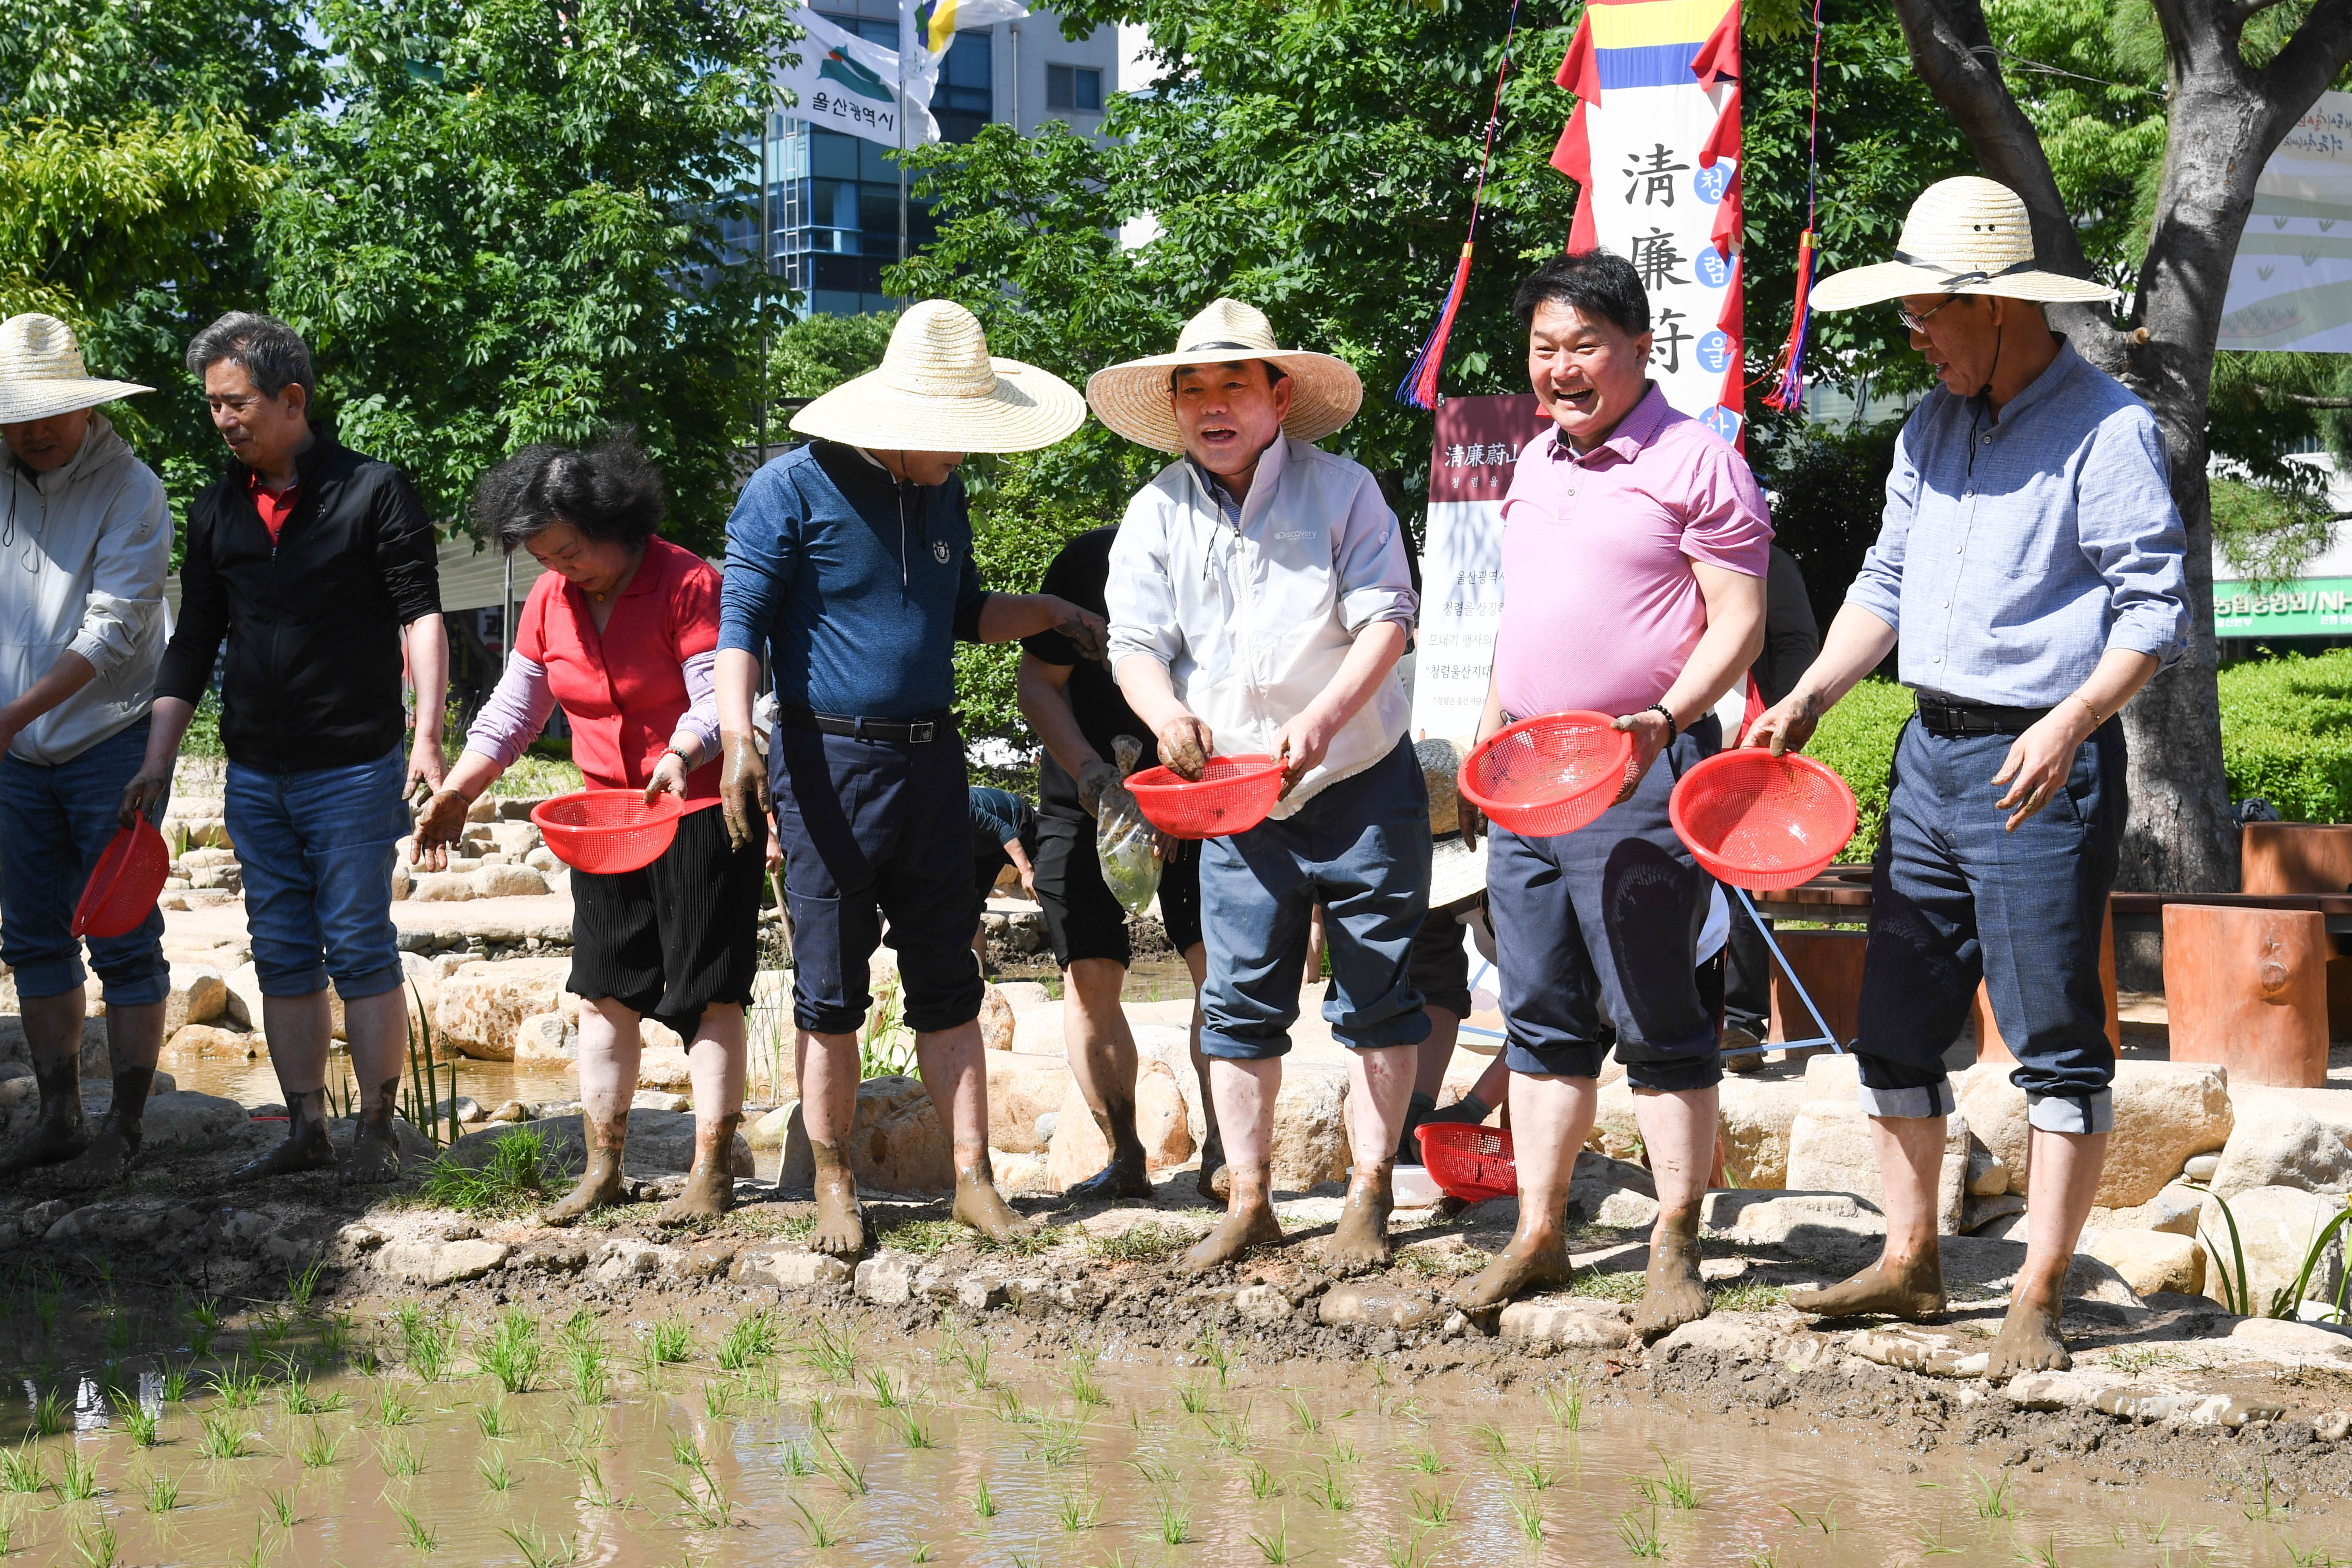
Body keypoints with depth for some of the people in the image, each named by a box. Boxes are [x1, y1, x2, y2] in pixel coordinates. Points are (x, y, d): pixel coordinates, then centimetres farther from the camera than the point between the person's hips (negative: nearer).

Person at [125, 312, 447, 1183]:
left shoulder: (371, 491, -5)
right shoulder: (217, 512, 10)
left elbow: (420, 615, -7)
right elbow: (193, 644, 14)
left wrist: (426, 733, -19)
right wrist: (156, 761, 9)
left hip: (354, 769, -5)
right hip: (255, 776, 5)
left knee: (360, 948, -3)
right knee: (282, 956, 7)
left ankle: (375, 1131, 4)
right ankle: (306, 1129, 13)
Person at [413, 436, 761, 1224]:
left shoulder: (686, 584, -16)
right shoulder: (551, 599, 3)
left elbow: (717, 696, -22)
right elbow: (514, 708, 9)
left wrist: (681, 755, -41)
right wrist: (456, 792, -1)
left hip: (700, 811, -7)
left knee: (707, 994, -4)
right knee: (604, 992, 6)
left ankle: (712, 1172, 0)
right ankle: (603, 1167, 13)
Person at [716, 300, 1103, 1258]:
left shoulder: (942, 494, 12)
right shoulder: (795, 489, -9)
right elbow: (741, 620, -12)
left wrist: (1051, 613, 13)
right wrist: (738, 737, -25)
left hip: (930, 763, 6)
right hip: (828, 764, -6)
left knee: (948, 985, 6)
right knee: (831, 991, 3)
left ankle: (973, 1179, 10)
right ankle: (833, 1186, 13)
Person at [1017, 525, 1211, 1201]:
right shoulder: (1092, 562, -18)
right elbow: (1038, 681, -11)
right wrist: (1095, 779, -22)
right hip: (1085, 797, -1)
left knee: (1221, 963, -13)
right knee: (1090, 977, -6)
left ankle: (1220, 1151, -7)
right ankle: (1125, 1158, 2)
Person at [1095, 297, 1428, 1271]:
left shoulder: (1342, 490, -6)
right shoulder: (1157, 514, 3)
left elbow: (1385, 618, -13)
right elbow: (1137, 641, -1)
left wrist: (1323, 720, -29)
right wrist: (1165, 711, -24)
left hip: (1360, 782, -3)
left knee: (1376, 997, 1)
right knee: (1240, 999, 2)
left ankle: (1369, 1197, 10)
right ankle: (1248, 1200, 10)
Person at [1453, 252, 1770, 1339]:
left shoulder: (1696, 462, -6)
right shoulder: (1535, 463, 17)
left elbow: (1738, 624, -10)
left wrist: (1661, 719, -24)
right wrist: (1488, 739, 21)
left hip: (1639, 777, -7)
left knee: (1657, 1023, -3)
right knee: (1543, 1016, 10)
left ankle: (1675, 1248, 4)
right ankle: (1538, 1235, 16)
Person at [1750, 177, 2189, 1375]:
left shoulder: (2108, 428, -11)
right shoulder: (1931, 429, 13)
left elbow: (2155, 607, -14)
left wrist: (2070, 723, -26)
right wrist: (1809, 696, 8)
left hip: (2039, 763, -8)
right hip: (1931, 749, 8)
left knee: (2054, 1040, -3)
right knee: (1895, 1024, 11)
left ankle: (2036, 1300, 1)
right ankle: (1910, 1263, 22)